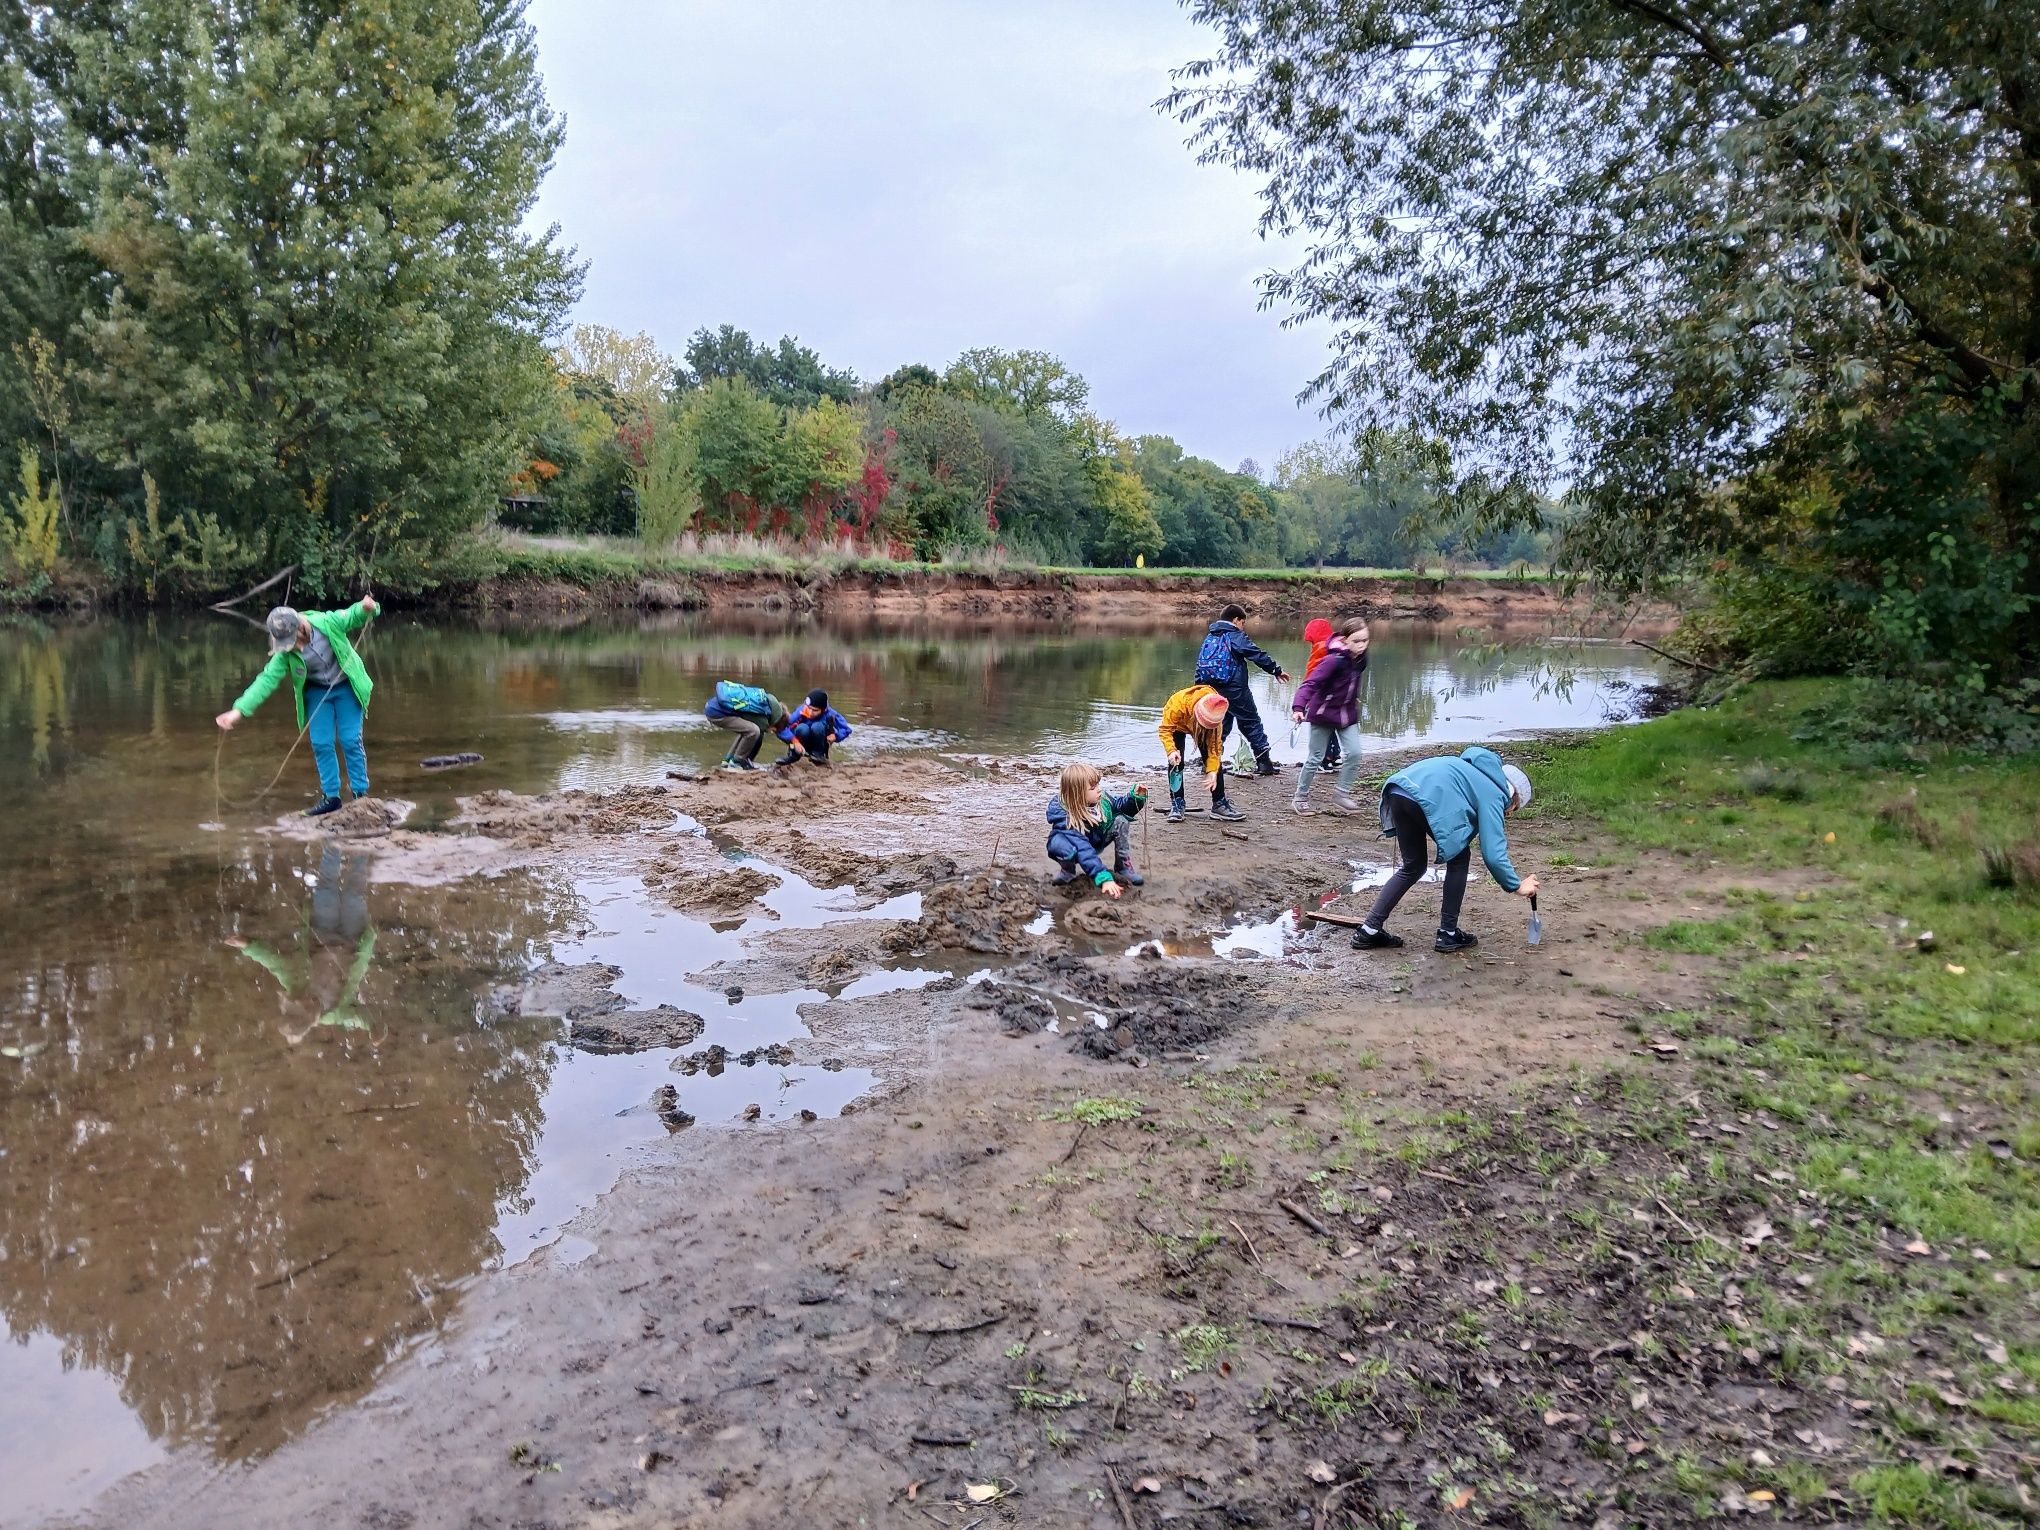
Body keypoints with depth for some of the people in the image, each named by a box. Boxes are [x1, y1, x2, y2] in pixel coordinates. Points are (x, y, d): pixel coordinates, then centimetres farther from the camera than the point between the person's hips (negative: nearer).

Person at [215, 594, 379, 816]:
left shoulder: (327, 623, -24)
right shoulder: (285, 653, -16)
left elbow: (353, 616, -10)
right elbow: (266, 680, -18)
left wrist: (366, 608, -36)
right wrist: (239, 710, -26)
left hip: (346, 687, -3)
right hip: (317, 692, 3)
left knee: (351, 740, -4)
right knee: (321, 743, 0)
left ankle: (361, 793, 6)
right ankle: (331, 796, 12)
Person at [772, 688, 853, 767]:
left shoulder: (829, 714, -23)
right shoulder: (801, 712, -25)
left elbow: (845, 729, -13)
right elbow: (781, 727, -30)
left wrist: (835, 735, -33)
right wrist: (795, 741, -41)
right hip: (801, 747, 0)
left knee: (817, 726, -30)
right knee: (803, 728, -32)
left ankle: (819, 754, -10)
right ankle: (794, 755, -9)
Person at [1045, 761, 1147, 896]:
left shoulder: (1101, 798, -21)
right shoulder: (1062, 814, -38)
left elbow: (1120, 805, 1)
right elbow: (1082, 850, -46)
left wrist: (1136, 797, -21)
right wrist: (1104, 878, -54)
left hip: (1096, 842, 5)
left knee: (1121, 820, -16)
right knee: (1062, 846, -39)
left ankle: (1124, 866, -6)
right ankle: (1069, 870, -4)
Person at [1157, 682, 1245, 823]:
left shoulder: (1216, 713, -34)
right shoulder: (1178, 704, -44)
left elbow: (1215, 743, -26)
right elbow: (1165, 729, -35)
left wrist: (1212, 771, -33)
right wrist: (1171, 750, -51)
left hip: (1200, 729, 2)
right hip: (1178, 726, -2)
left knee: (1215, 762, -7)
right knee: (1176, 762, -19)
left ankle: (1219, 803, 4)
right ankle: (1176, 804, -12)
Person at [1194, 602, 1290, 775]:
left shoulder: (1209, 638, 14)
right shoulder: (1236, 636, -5)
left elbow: (1200, 664, 15)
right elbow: (1258, 655, -10)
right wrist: (1277, 670, -3)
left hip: (1212, 690, 6)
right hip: (1234, 690, -6)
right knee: (1252, 723, 4)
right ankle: (1264, 763, 3)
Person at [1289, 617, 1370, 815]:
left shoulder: (1361, 658, -4)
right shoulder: (1334, 660, -25)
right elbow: (1310, 682, -31)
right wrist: (1299, 706, -42)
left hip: (1347, 713, 6)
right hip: (1323, 713, -5)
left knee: (1354, 752, -8)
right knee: (1316, 758, 4)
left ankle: (1343, 793, 9)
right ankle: (1300, 798, 19)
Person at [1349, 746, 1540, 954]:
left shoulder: (1477, 773, 33)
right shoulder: (1494, 795, 9)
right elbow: (1493, 854, 3)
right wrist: (1517, 885, 15)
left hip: (1397, 790, 8)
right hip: (1426, 797, -8)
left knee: (1413, 866, 21)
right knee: (1459, 858, 14)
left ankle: (1369, 931, 17)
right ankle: (1448, 934, 19)